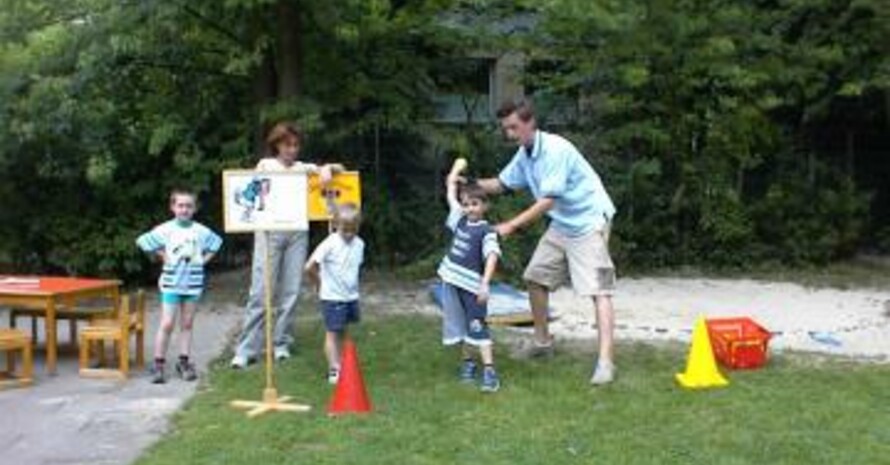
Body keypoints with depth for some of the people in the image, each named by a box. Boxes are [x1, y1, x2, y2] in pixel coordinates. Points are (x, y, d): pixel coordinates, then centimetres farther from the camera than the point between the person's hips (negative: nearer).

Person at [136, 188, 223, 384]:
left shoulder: (201, 231, 2)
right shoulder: (165, 230, -5)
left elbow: (216, 242, 17)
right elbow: (143, 241, 0)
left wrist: (203, 260, 7)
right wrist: (163, 256, -1)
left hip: (193, 283, 3)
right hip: (171, 282, -3)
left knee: (187, 324, 9)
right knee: (167, 324, -5)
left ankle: (184, 362, 16)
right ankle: (158, 364, 1)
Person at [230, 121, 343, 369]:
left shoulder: (303, 168, 15)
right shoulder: (265, 165, 12)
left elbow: (340, 170, 15)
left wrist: (328, 168, -4)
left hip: (297, 232, 2)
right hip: (269, 231, -2)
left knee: (291, 291, 1)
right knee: (261, 290, -8)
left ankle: (281, 344, 11)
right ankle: (246, 350, -6)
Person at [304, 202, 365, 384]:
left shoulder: (359, 244, 2)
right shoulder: (330, 244, -17)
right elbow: (309, 267, -19)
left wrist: (352, 286, 10)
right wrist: (320, 284, -5)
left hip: (351, 296, 6)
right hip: (332, 298, -6)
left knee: (342, 333, 16)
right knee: (332, 333, -3)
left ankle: (340, 367, 26)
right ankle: (334, 370, -3)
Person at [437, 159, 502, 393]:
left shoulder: (487, 231, -11)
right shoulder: (460, 219, 7)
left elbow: (492, 256, -21)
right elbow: (450, 192, 17)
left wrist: (485, 283, -31)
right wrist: (457, 168, 23)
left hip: (473, 285, -6)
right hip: (452, 281, 7)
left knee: (477, 327, -10)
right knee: (458, 325, 13)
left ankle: (489, 370, -10)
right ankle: (467, 362, 26)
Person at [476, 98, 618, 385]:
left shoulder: (555, 149, -25)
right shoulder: (524, 154, 3)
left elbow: (547, 201, -28)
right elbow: (501, 184, 11)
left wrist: (511, 225, -29)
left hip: (589, 221, -9)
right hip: (561, 224, 9)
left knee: (598, 290, -15)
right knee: (535, 277, 12)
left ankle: (605, 362, -20)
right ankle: (542, 342, 28)